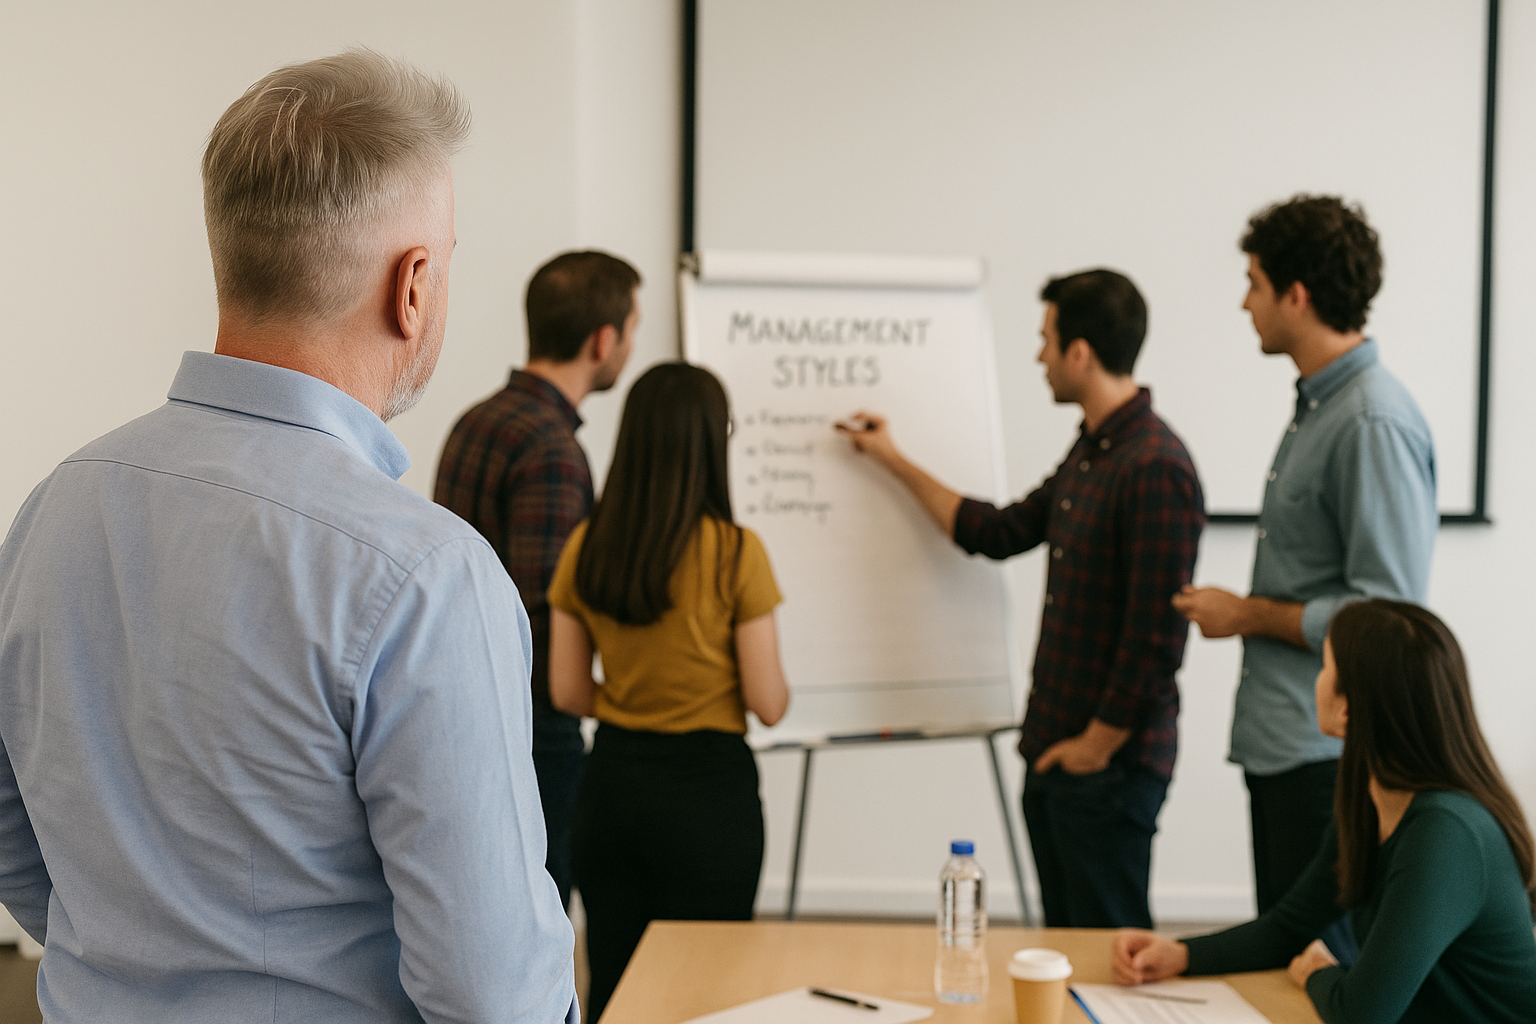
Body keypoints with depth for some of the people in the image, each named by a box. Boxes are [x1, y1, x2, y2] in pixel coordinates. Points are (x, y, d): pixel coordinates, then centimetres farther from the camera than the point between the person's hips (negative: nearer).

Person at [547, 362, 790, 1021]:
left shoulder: (587, 547, -3)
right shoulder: (734, 552, -15)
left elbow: (567, 691, 3)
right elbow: (768, 704, -11)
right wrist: (777, 689, 10)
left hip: (611, 783, 4)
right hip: (708, 789, -4)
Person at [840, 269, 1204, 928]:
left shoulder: (1156, 469, -21)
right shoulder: (1089, 452, 11)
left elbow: (1158, 636, -22)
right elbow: (1000, 533, 21)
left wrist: (1099, 744, -14)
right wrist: (894, 461, 23)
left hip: (1111, 766, -9)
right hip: (1053, 753, 10)